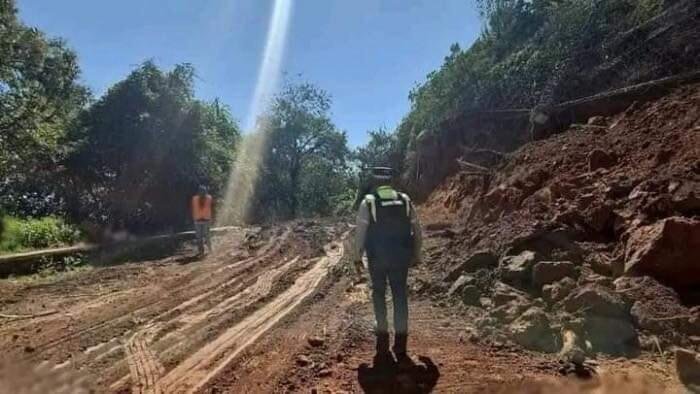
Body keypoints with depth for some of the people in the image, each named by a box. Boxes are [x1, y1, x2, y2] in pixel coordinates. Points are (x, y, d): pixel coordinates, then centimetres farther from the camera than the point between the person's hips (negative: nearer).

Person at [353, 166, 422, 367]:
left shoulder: (368, 202, -3)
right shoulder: (405, 200, 5)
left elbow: (360, 231, -6)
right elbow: (417, 229, 5)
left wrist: (357, 257, 2)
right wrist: (416, 255, 14)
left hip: (377, 256, -2)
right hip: (401, 256, 2)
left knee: (379, 294, 12)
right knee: (400, 296, 8)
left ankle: (383, 345, 13)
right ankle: (400, 348, 10)